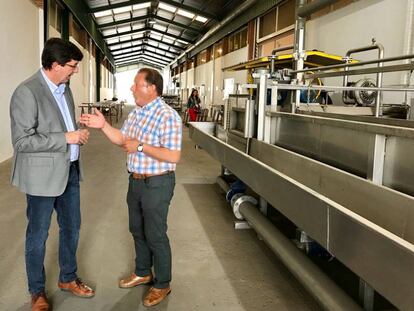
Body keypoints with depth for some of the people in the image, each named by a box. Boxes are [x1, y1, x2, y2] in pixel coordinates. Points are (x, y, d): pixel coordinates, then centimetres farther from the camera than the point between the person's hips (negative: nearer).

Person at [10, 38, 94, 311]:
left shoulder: (65, 88, 7)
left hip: (69, 170, 8)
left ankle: (68, 278, 38)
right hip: (43, 175, -8)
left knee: (71, 227, 18)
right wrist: (65, 138, -22)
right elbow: (21, 141, -21)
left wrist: (78, 133, -1)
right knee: (38, 234, 9)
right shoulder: (26, 92, -18)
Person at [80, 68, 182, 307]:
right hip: (136, 181, 9)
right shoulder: (137, 112, 7)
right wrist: (103, 125, 0)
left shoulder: (167, 116, -22)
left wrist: (140, 146, -24)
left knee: (155, 235, 4)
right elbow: (122, 139, 14)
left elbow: (173, 156, -27)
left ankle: (163, 284, 23)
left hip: (157, 184, -9)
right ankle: (143, 273, 41)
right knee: (137, 230, 21)